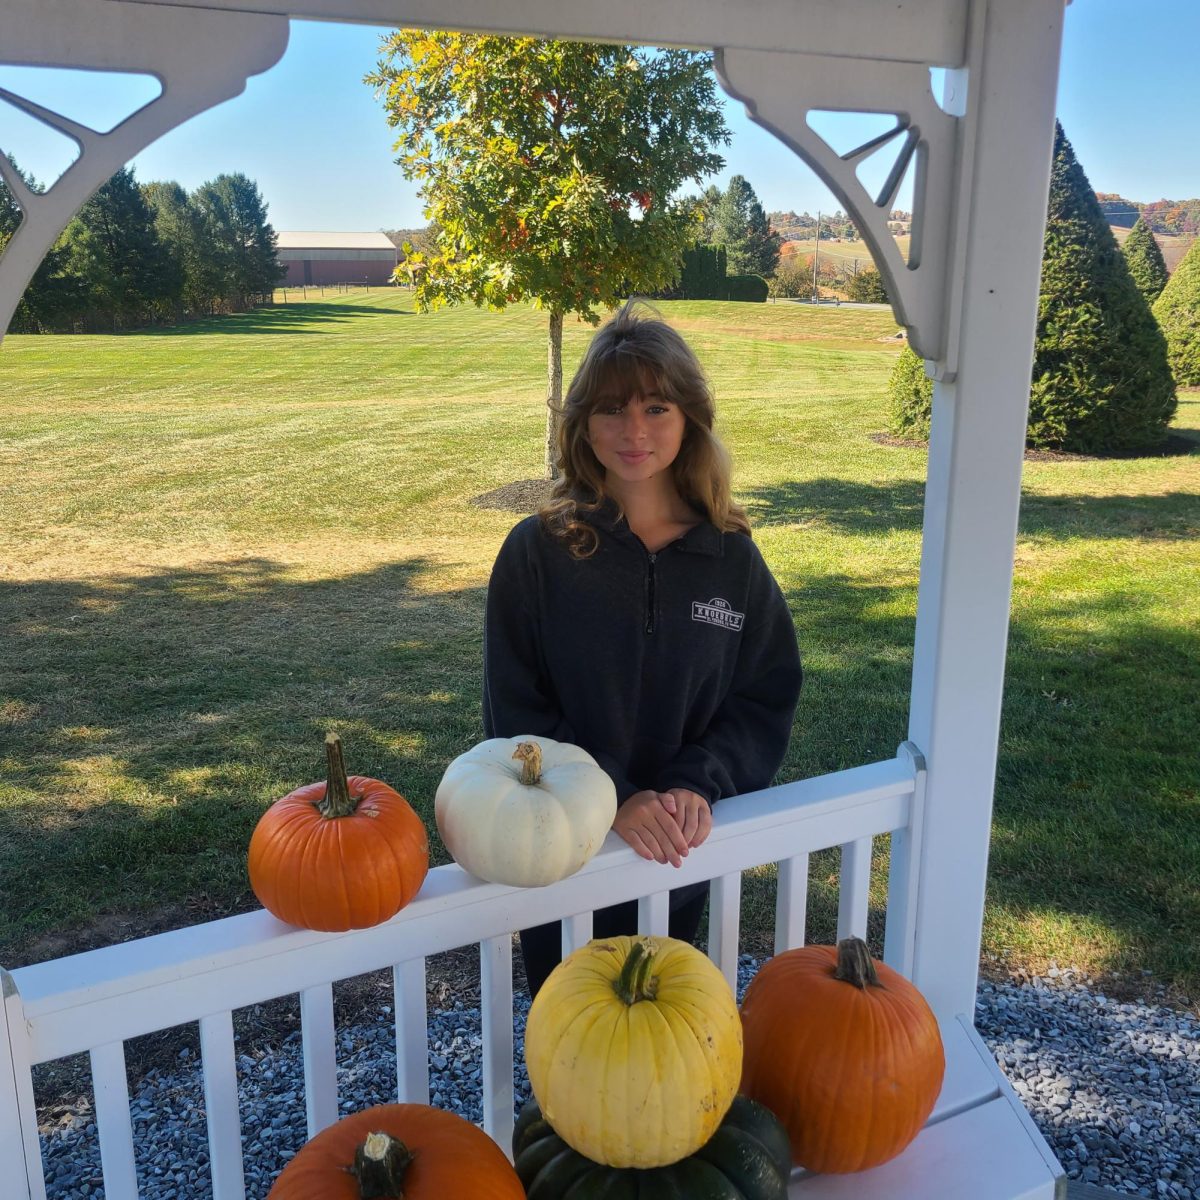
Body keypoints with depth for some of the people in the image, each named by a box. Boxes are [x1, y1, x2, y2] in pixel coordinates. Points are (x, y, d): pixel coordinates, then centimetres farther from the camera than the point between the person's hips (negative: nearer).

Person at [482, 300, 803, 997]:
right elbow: (517, 712, -11)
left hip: (681, 856, 2)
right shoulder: (537, 551, -11)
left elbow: (768, 698, -2)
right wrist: (611, 800, -22)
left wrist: (699, 784, -18)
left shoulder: (731, 557, -5)